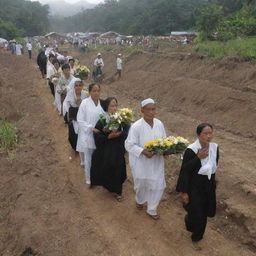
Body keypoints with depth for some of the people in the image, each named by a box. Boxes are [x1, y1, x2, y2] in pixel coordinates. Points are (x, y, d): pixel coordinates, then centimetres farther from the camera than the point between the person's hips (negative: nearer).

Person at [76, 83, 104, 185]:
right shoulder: (85, 103, -13)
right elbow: (80, 120, -11)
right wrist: (91, 128, -19)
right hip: (87, 135, -3)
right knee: (88, 159, 8)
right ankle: (89, 178, 26)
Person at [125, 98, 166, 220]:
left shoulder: (159, 124, -4)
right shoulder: (136, 126, -20)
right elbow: (129, 145, -16)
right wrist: (143, 151, -28)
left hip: (156, 161, 4)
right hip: (140, 162, -4)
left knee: (158, 185, 6)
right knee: (141, 184, 17)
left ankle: (152, 209, 28)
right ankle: (139, 200, 51)